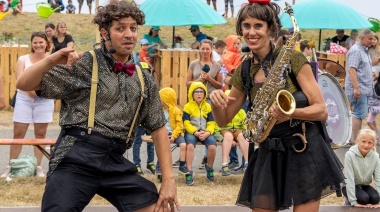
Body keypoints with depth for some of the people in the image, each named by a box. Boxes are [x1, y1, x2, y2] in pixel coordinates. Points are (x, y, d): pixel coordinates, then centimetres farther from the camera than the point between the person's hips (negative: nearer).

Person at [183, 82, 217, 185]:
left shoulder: (207, 107, 12)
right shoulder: (188, 107, 3)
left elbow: (211, 123, 6)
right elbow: (186, 123, -4)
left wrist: (207, 133, -14)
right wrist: (196, 133, -18)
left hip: (205, 133, 2)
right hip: (191, 132, -2)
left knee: (212, 146, -26)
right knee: (190, 145, -35)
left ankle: (209, 168, 3)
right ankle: (189, 172, -29)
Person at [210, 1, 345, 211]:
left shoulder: (292, 59, -8)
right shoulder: (244, 71, 6)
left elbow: (321, 110, -10)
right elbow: (223, 120, 13)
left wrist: (291, 113, -29)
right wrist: (216, 101, -9)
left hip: (304, 150, -4)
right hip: (267, 154, 5)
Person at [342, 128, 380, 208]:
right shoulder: (350, 155, -27)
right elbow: (349, 179, -25)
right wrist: (353, 202, -26)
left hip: (364, 185, 3)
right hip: (350, 186, -3)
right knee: (363, 198, -29)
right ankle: (349, 201, 2)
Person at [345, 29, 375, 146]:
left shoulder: (364, 51, 17)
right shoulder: (356, 51, -14)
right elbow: (351, 69, -22)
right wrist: (356, 88, -27)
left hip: (364, 89, 10)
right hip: (359, 90, -10)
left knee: (359, 114, 10)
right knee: (359, 114, -10)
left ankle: (352, 139, 13)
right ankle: (352, 140, -9)